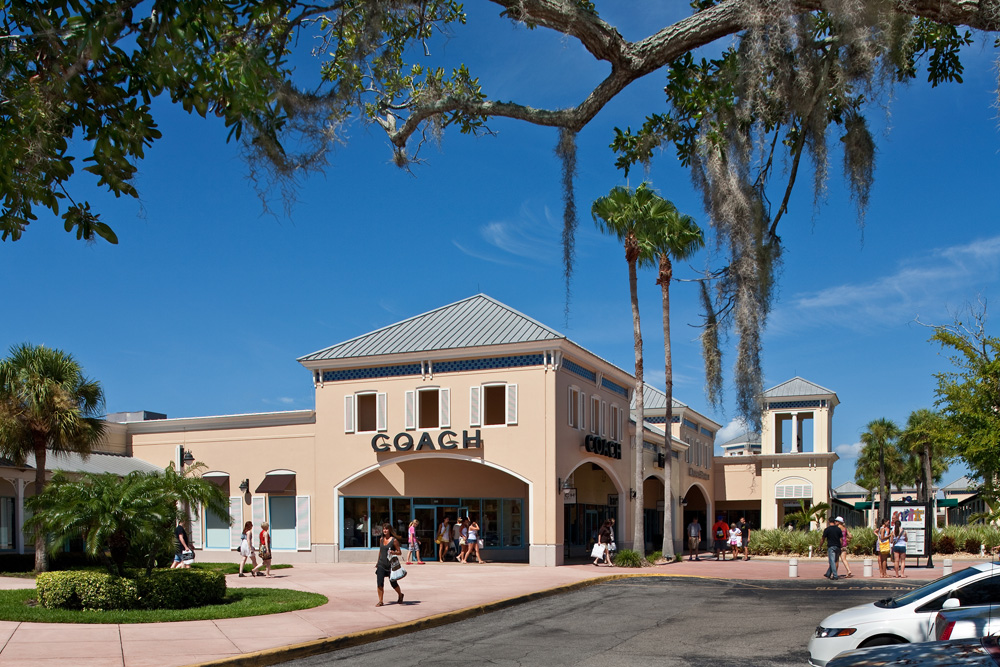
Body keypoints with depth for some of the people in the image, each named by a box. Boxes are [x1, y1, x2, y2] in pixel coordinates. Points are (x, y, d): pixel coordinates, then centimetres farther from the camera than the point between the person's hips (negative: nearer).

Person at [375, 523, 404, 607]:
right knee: (379, 583, -8)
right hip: (381, 564, 4)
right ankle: (380, 601, 1)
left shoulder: (394, 540, -7)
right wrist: (378, 562, 23)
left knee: (393, 583, 8)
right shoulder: (381, 539, 8)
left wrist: (393, 552, -23)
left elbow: (399, 552, -3)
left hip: (390, 564, -4)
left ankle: (400, 595, 35)